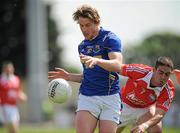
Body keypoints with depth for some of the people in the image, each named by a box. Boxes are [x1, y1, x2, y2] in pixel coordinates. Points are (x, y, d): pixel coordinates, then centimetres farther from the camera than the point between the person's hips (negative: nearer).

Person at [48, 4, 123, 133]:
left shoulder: (110, 39, -4)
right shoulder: (82, 46, 17)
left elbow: (117, 65, -21)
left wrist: (96, 61, -37)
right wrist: (69, 76, 12)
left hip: (110, 97, -4)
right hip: (86, 97, 4)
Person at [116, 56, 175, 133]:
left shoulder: (168, 90, -33)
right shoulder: (140, 71, -35)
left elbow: (159, 115, -40)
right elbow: (118, 68, -19)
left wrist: (145, 125, -57)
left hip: (146, 109, 0)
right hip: (125, 104, 0)